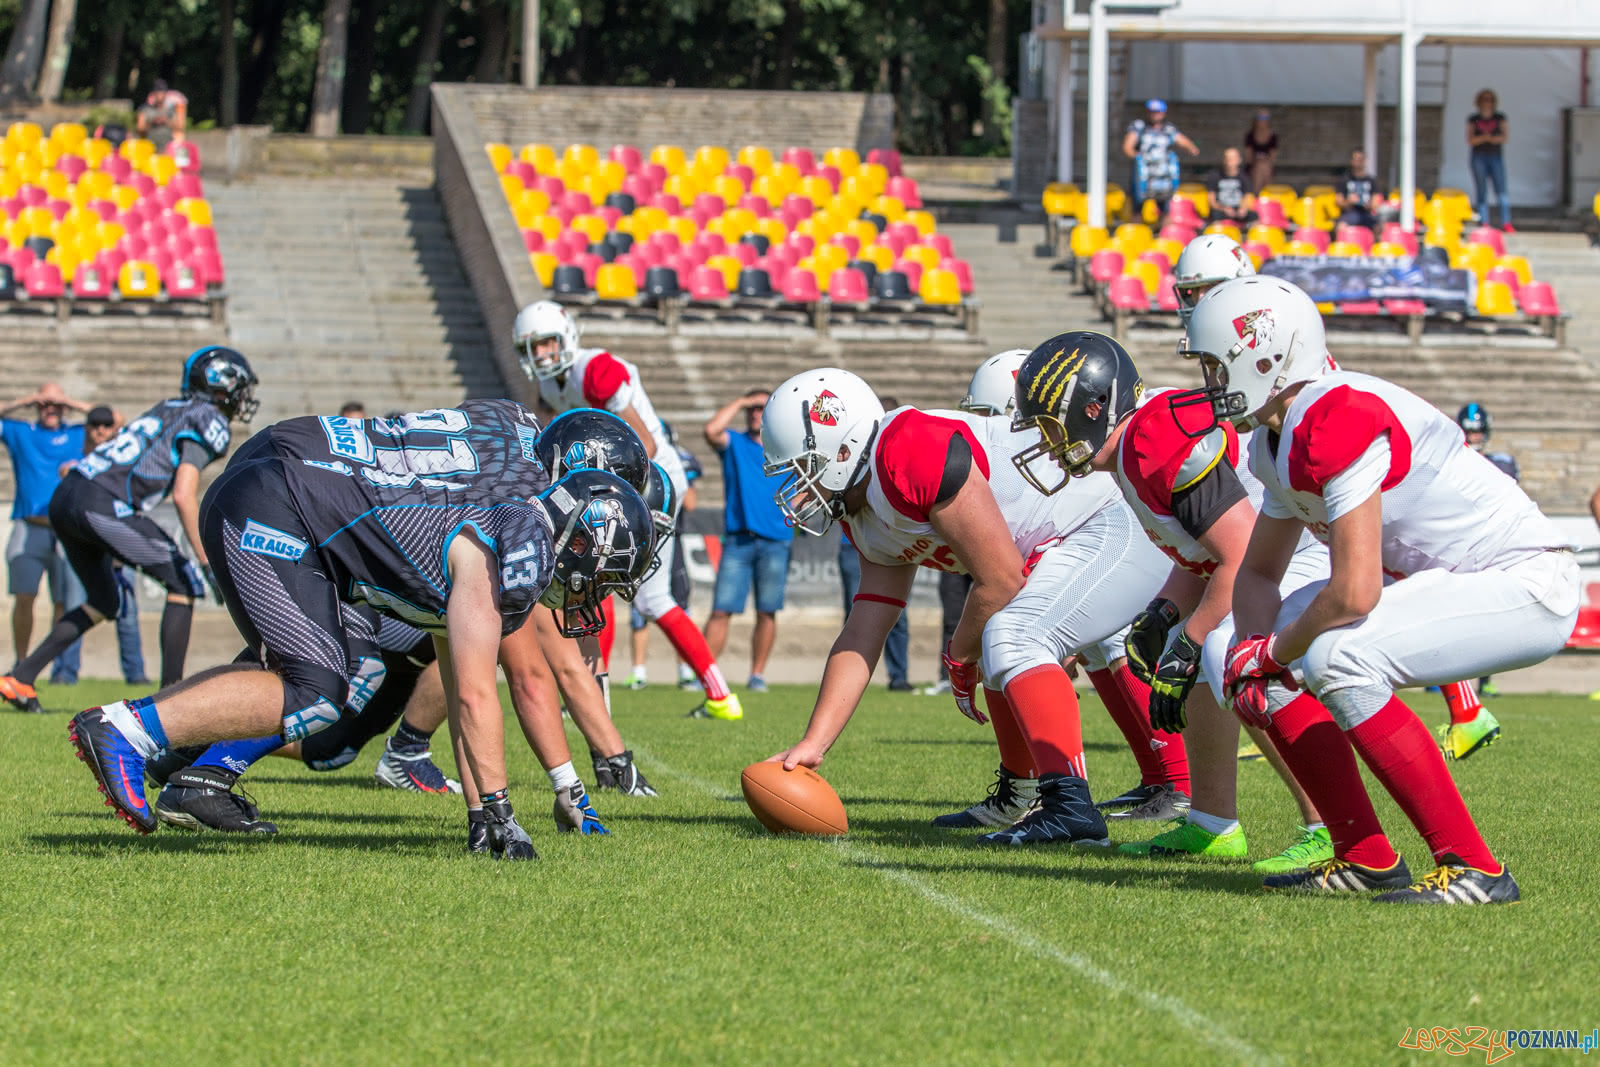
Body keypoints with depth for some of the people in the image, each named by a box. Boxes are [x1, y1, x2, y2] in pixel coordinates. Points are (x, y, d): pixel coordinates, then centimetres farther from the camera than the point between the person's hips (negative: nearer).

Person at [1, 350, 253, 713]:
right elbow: (183, 496, -12)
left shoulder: (171, 409, 26)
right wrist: (208, 563, -9)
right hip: (102, 505, -9)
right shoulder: (207, 421, -1)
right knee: (184, 585, 4)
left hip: (65, 497, 9)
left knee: (104, 603, 24)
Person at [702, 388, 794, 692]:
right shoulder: (734, 443, 8)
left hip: (775, 541, 1)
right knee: (721, 610, -7)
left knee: (767, 612, 1)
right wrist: (739, 402, -5)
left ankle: (758, 675, 9)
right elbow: (710, 430, -13)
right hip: (738, 540, -1)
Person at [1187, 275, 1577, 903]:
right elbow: (1258, 571, 18)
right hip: (1449, 582, 10)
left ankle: (1472, 867, -21)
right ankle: (1364, 857, 9)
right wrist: (1253, 648, -4)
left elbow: (1353, 592, -30)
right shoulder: (1277, 441, 7)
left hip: (1528, 587, -10)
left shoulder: (1337, 421, -25)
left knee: (1334, 654, -29)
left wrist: (1270, 654, -13)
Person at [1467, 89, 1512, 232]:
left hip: (1496, 157, 0)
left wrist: (1496, 138, -21)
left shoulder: (1500, 117, 9)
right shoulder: (1473, 119, 8)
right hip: (1479, 157, 0)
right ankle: (1484, 223, -5)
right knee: (1481, 192, -4)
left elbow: (1504, 137, 1)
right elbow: (1470, 140, -1)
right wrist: (1484, 138, -19)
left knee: (1502, 191, -10)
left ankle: (1506, 223, -15)